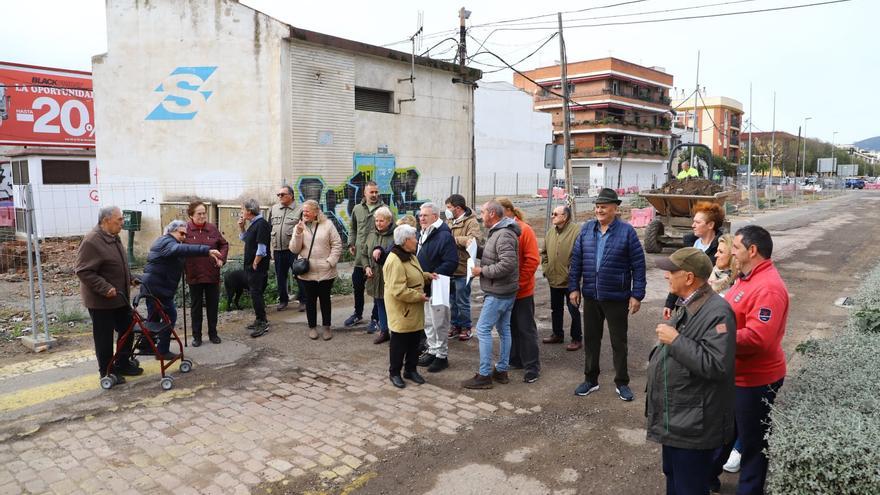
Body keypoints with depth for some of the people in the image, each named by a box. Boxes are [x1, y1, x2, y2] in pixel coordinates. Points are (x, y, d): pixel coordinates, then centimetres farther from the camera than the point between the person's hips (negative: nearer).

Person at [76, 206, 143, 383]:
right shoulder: (91, 241, -21)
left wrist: (130, 278, 16)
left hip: (121, 298, 9)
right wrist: (105, 288, -28)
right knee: (105, 337, 4)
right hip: (101, 301, -9)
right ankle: (107, 372, 17)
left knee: (127, 331, 16)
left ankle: (123, 364, 31)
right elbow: (83, 271, -24)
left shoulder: (114, 237, 9)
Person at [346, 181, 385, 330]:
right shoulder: (357, 209, 6)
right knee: (358, 286, 16)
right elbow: (352, 227, 19)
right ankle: (358, 314, 35)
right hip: (360, 256, 4)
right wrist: (351, 243, 9)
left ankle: (375, 318, 19)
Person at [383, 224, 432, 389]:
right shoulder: (395, 261, -24)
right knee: (399, 343, 5)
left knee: (414, 341, 17)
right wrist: (419, 296, -21)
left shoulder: (410, 255, 8)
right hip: (401, 312, -9)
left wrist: (427, 276, 7)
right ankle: (394, 372, 21)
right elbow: (399, 291, -28)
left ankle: (411, 370, 31)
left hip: (414, 311, 9)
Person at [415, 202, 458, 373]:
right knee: (427, 322, 17)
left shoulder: (444, 236, -17)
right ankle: (432, 351, 30)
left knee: (439, 323, 1)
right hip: (424, 287, 9)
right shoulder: (422, 234, 11)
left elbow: (451, 262, -22)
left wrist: (434, 275, -25)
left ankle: (442, 355, 12)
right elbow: (417, 257, 22)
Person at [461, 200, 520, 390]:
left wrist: (482, 270, -20)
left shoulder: (504, 235, -20)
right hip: (505, 291, 10)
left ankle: (484, 375, 1)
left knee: (483, 329, -5)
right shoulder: (497, 232, 13)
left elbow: (507, 264, -28)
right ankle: (501, 371, 25)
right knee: (503, 329, 15)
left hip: (498, 293, -10)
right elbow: (491, 255, 17)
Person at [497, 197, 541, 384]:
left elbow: (533, 260, -15)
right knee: (510, 326, 15)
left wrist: (518, 282, -15)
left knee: (525, 329, 2)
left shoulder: (524, 230, -12)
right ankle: (515, 360, 29)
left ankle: (532, 367, 12)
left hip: (522, 290, -5)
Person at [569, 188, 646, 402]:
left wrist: (637, 295, -10)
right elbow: (576, 260, 6)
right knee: (590, 339, 13)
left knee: (619, 342, 9)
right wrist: (574, 287, 3)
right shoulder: (587, 229, 2)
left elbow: (638, 265, -8)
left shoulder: (626, 231, -9)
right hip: (590, 296, 4)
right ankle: (590, 380, 28)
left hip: (617, 298, -3)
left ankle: (622, 383, 23)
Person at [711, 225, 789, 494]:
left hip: (755, 380, -10)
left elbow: (756, 339, -33)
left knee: (753, 440, 10)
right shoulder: (747, 278, 7)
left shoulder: (768, 288, -26)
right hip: (733, 374, 10)